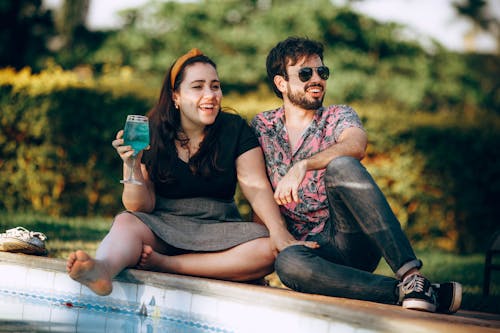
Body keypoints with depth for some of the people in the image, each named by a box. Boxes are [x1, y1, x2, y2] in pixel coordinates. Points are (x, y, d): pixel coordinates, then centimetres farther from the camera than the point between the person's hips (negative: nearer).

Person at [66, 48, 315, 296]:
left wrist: (278, 230, -25)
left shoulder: (235, 130, 2)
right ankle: (103, 270, -64)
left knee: (267, 250, -29)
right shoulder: (152, 134, 1)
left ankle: (162, 263, -31)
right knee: (126, 223, -30)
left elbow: (256, 187, -7)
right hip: (161, 227, 0)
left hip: (218, 226, 0)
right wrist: (131, 166, -22)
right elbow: (142, 206, -3)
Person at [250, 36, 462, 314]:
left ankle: (410, 274, -40)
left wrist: (302, 166, -33)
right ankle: (404, 291, -38)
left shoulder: (338, 117, 8)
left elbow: (356, 146, -17)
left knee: (340, 166, -32)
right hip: (309, 246, 1)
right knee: (287, 263, -39)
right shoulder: (262, 126, 15)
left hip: (352, 240, 0)